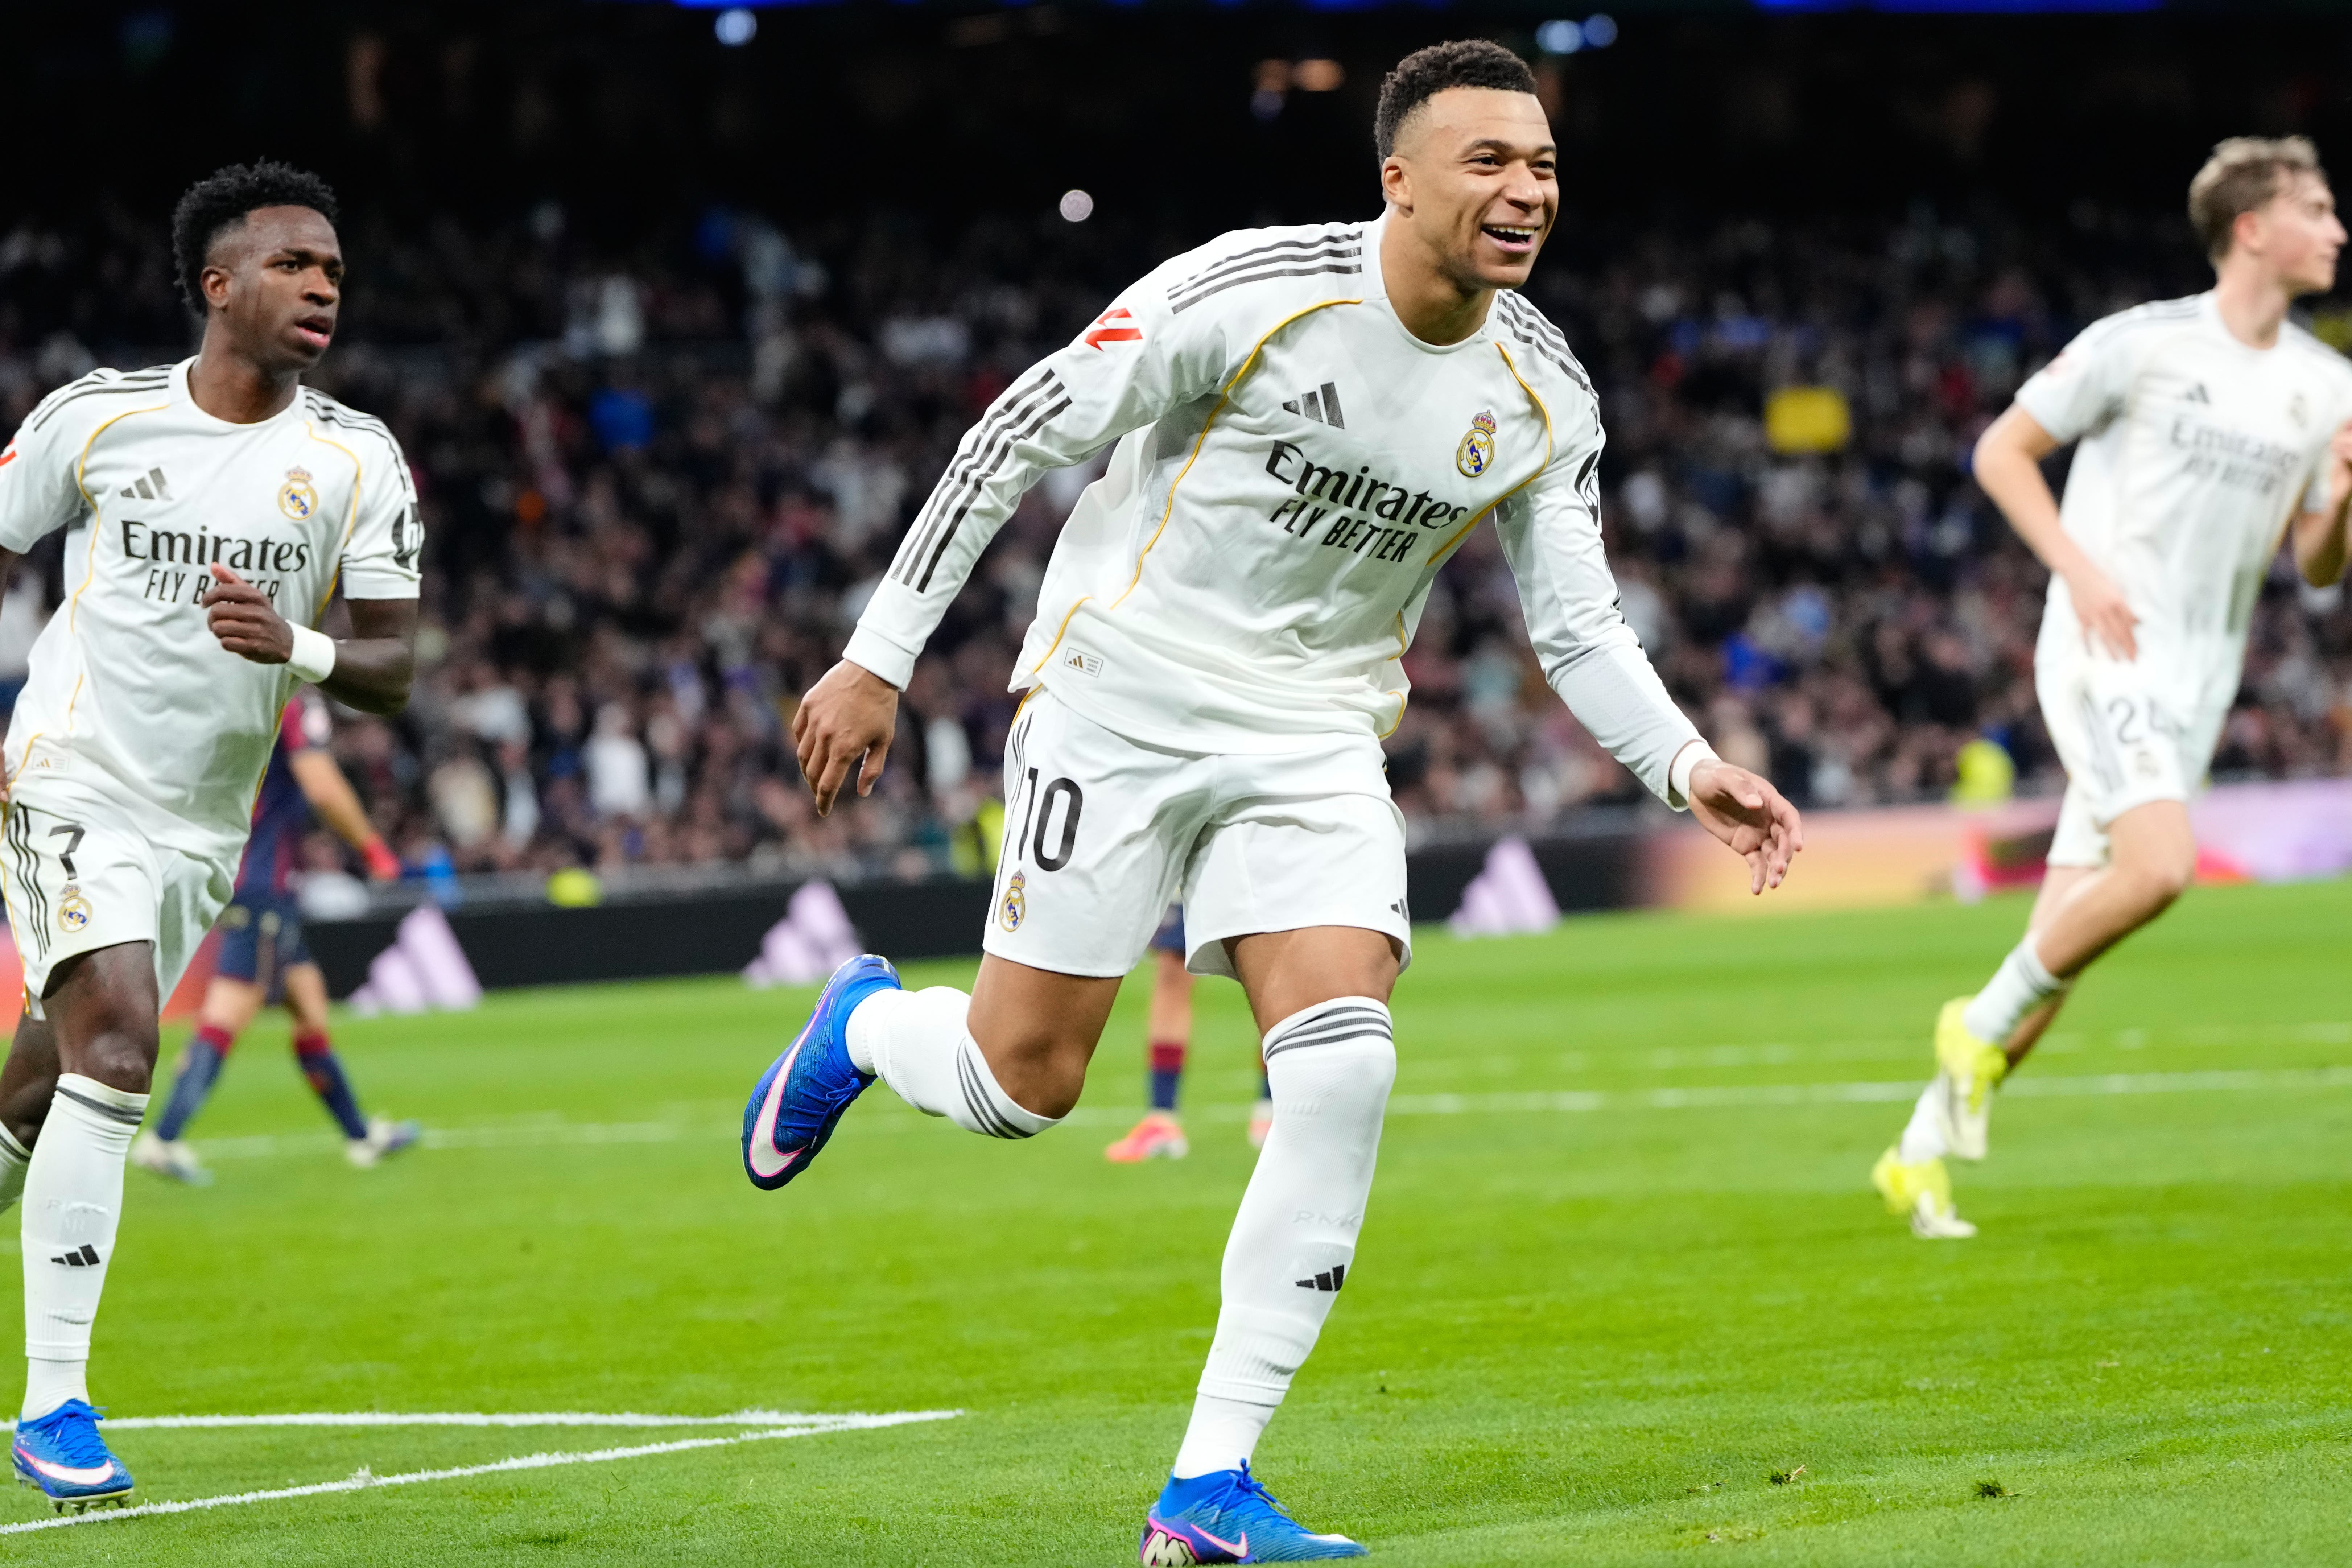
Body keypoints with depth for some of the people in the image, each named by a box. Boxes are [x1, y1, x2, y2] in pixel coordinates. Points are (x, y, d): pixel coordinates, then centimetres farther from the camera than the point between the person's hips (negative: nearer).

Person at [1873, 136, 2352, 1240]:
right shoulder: (2142, 344, -6)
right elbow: (2001, 452, 0)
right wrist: (2081, 570, -12)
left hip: (2198, 681, 6)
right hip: (2104, 652, -6)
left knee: (2067, 927, 3)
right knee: (2159, 866, -27)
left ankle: (1924, 1150, 13)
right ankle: (1984, 1024, -5)